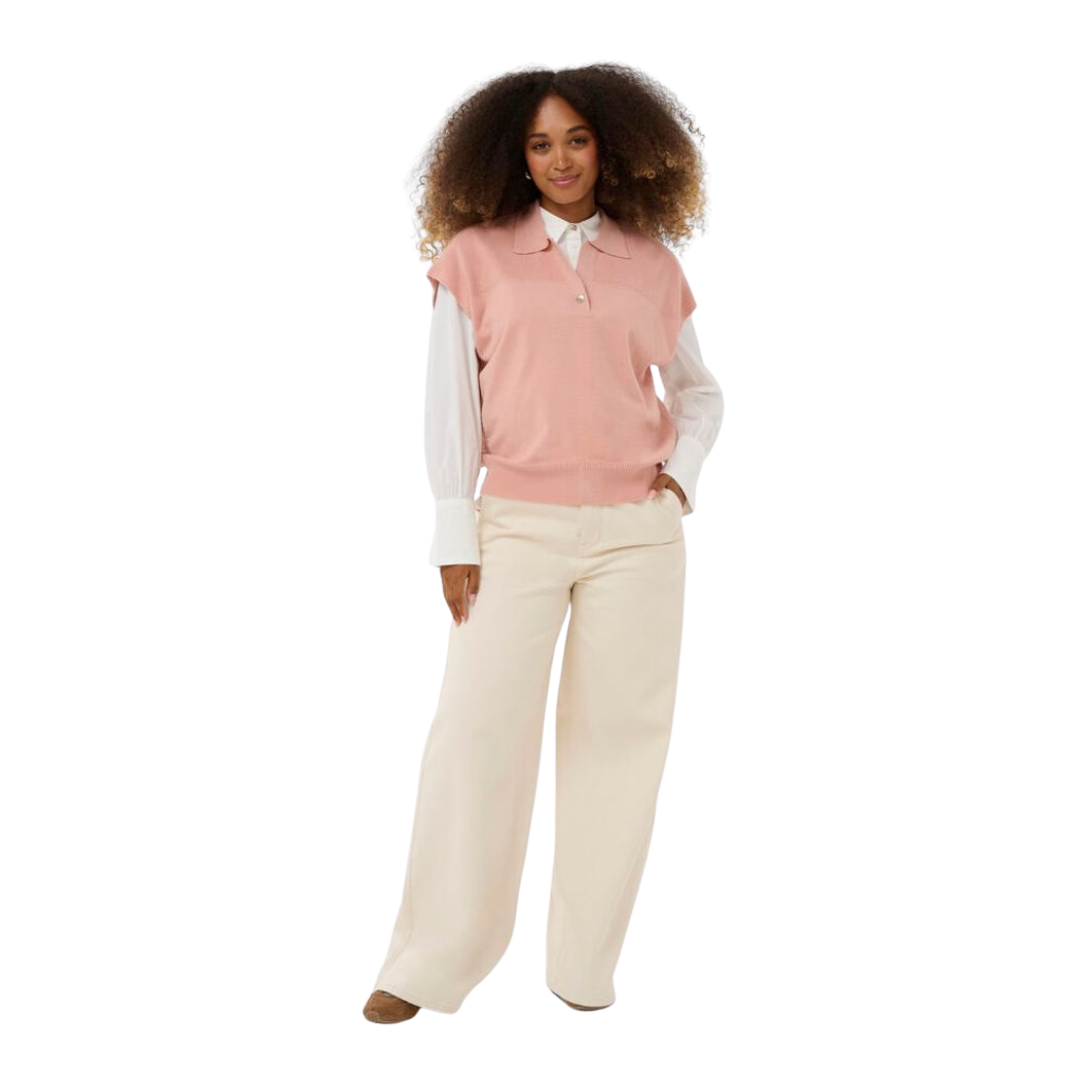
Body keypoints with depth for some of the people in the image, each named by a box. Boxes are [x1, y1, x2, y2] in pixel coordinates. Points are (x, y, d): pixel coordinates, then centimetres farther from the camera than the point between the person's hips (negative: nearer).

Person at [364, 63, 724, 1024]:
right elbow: (451, 400, 1)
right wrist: (454, 537, -4)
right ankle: (431, 964, 9)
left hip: (638, 532, 2)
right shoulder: (477, 257, 4)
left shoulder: (654, 265, 10)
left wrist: (683, 470, 3)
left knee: (620, 731, 4)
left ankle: (586, 962, 18)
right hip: (518, 528, -2)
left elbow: (700, 391, 22)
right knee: (477, 731, -4)